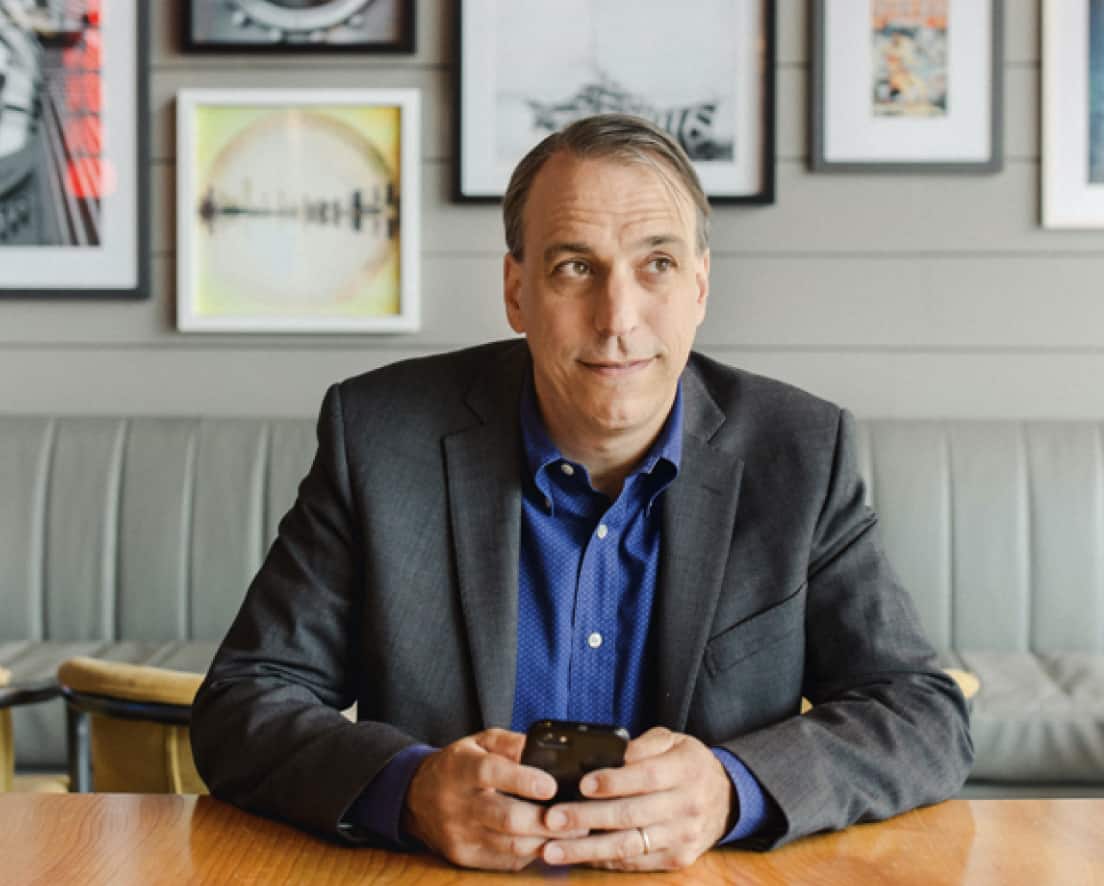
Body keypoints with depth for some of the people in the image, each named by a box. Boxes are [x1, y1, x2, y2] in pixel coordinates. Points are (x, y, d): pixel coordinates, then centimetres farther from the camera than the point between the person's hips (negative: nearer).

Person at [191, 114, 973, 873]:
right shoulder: (381, 436, -5)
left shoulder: (803, 455, -2)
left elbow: (927, 719, -5)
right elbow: (243, 704, -5)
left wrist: (731, 792, -23)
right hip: (440, 873, 0)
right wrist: (411, 791, -25)